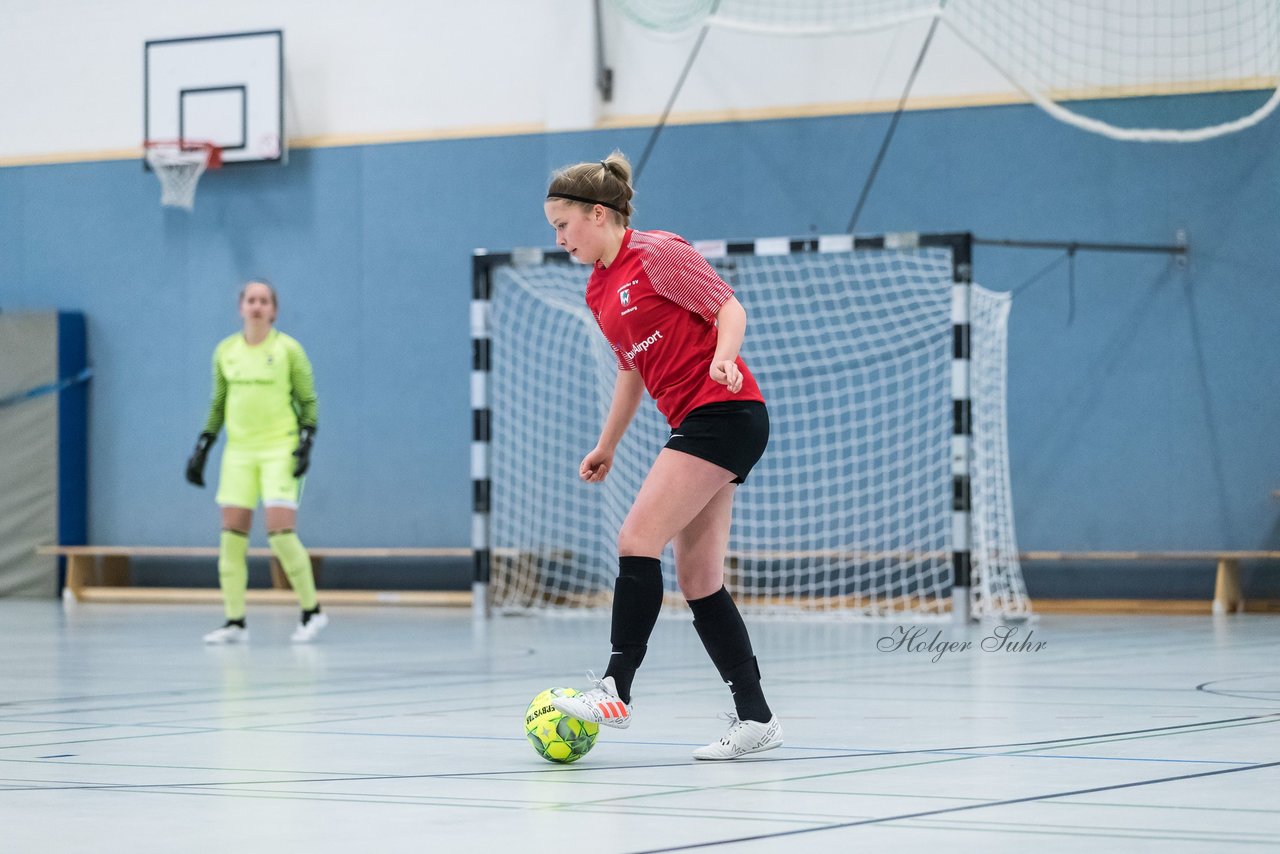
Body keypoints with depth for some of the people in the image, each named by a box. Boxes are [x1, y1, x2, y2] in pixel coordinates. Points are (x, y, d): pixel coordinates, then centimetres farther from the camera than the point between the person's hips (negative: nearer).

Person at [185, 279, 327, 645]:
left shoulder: (288, 349, -2)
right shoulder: (225, 351, 8)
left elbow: (308, 401, 1)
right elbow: (218, 405, 16)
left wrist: (306, 443, -11)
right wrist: (202, 448, 11)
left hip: (280, 450, -4)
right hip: (239, 451, 4)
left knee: (280, 532, -14)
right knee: (231, 534, -3)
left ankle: (312, 611, 2)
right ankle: (235, 621, 3)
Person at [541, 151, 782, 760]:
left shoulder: (656, 253, -7)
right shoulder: (599, 290, 17)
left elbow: (730, 307, -10)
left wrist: (723, 357, -29)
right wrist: (606, 446, 27)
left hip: (724, 411, -9)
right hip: (694, 425, 9)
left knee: (638, 540, -16)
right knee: (698, 579, 5)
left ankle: (616, 689, -15)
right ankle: (755, 717, 7)